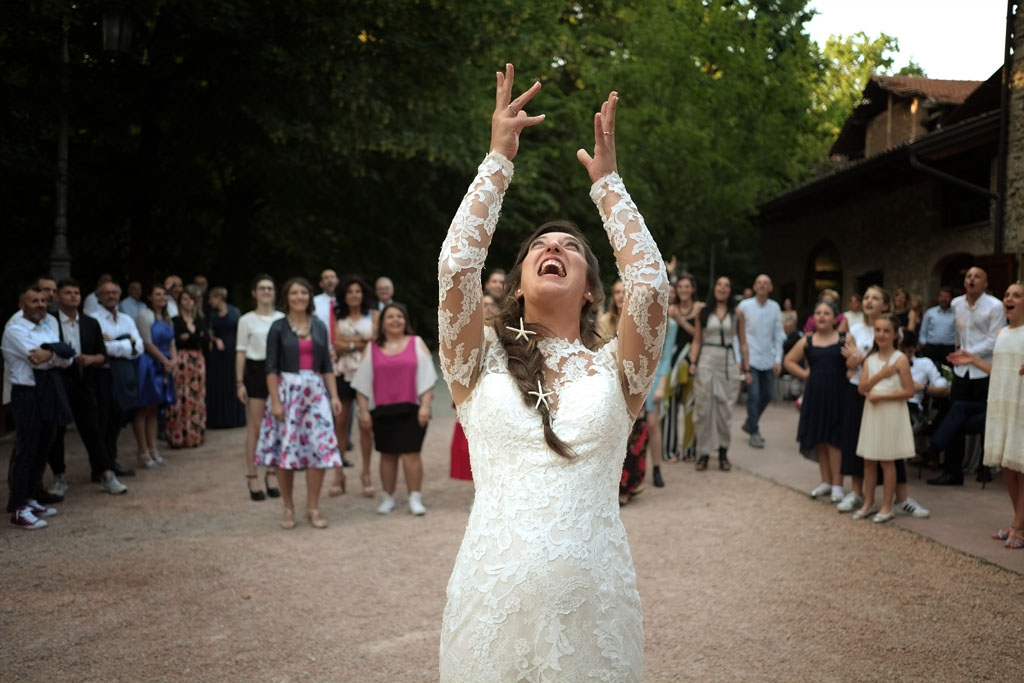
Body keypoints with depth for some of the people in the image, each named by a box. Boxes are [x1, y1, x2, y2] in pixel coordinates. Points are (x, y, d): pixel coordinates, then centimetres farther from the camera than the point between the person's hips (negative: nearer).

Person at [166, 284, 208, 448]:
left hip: (198, 362, 5)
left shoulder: (200, 321, 15)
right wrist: (197, 337, -10)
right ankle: (178, 437, -3)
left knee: (197, 399, 5)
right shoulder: (175, 320, -1)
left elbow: (206, 345, 7)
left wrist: (189, 336, -7)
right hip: (180, 362, -5)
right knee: (180, 399, -8)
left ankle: (195, 435, 12)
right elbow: (175, 341, -13)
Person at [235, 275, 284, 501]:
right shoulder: (246, 320, 1)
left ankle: (272, 474, 16)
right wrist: (239, 382, -4)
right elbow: (241, 353, 1)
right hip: (255, 371, -2)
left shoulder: (282, 319, 7)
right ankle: (251, 477, 3)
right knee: (255, 427, -2)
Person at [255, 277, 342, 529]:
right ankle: (288, 509, 15)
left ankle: (313, 508, 10)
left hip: (315, 391, 3)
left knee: (320, 449, -3)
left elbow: (327, 366, 11)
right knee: (285, 449, 0)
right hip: (287, 390, -3)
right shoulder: (278, 328, 0)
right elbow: (271, 368, -4)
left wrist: (334, 395, 3)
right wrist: (275, 401, -12)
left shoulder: (319, 327, 9)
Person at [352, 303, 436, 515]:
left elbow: (426, 377, 1)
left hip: (410, 409, -2)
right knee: (388, 454, 8)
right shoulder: (372, 349, 9)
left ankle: (415, 498, 0)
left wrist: (425, 406, -7)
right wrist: (364, 411, 2)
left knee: (411, 454, -6)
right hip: (382, 411, 2)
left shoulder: (417, 344, 6)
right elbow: (363, 384, 8)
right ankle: (387, 498, 17)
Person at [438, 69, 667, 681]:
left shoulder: (613, 369, 6)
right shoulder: (484, 361, 5)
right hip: (493, 599, 0)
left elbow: (651, 286, -9)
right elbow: (456, 268, -8)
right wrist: (499, 158, -3)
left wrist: (607, 181, -1)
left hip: (595, 601, 1)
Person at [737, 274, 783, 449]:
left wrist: (778, 360, 2)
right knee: (753, 395, -7)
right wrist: (742, 360, -8)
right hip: (751, 358, -4)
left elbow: (778, 335, 8)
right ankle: (754, 432, 6)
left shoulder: (775, 308, 6)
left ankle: (750, 423, 32)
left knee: (767, 395, 11)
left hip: (768, 360, 4)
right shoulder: (744, 306, -4)